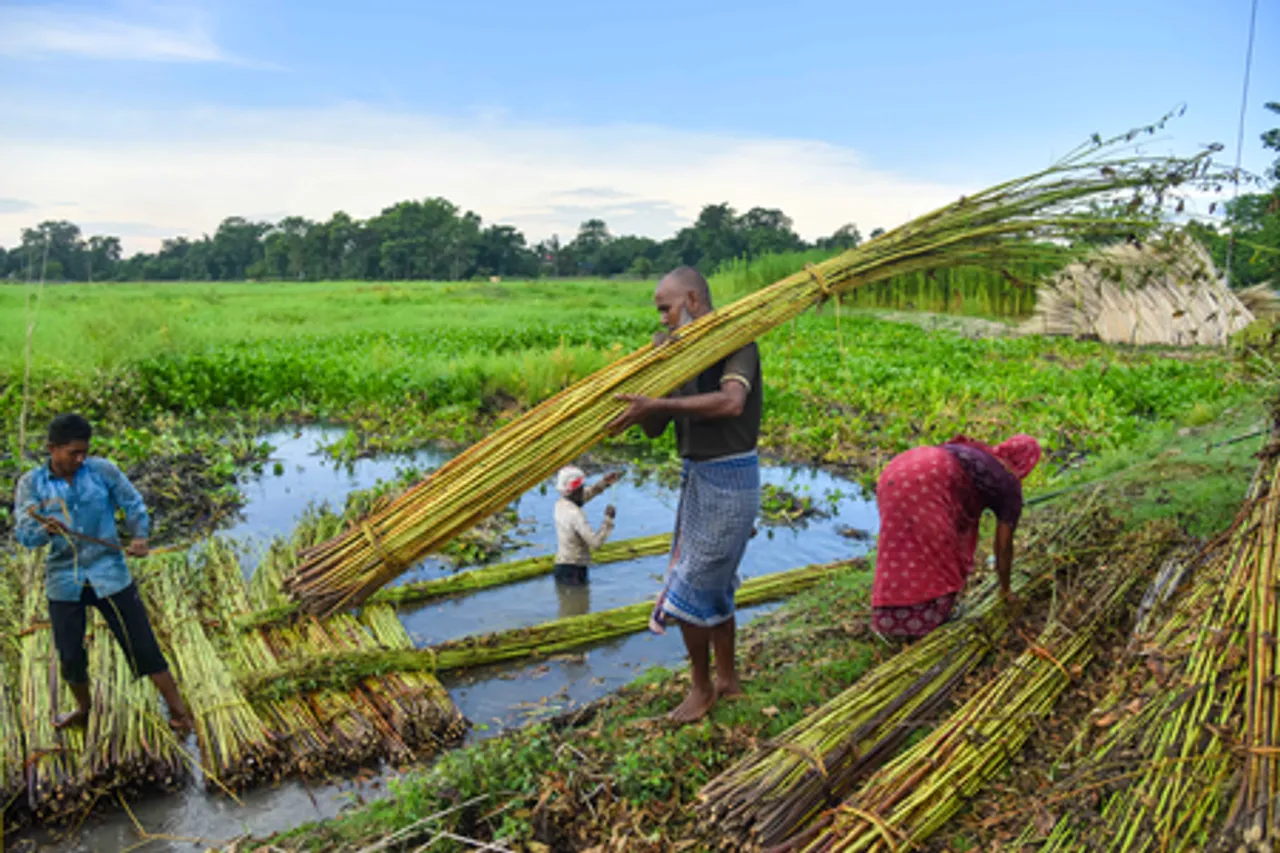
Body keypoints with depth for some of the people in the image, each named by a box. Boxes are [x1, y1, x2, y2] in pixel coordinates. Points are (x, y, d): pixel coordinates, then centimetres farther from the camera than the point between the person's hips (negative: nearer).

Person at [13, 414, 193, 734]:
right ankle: (83, 709, 40)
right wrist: (46, 529, -32)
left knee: (142, 644, 1)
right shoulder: (31, 484, -3)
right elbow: (24, 533, -10)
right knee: (70, 656, 11)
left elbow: (133, 503, 8)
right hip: (64, 581, 1)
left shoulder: (103, 471, -5)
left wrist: (140, 536, -6)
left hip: (110, 575, -1)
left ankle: (178, 710, 13)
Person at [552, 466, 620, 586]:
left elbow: (585, 495, 22)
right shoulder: (575, 514, -22)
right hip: (573, 571, -9)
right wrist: (608, 519, -14)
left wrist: (604, 483, 15)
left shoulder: (560, 505, 4)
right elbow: (596, 542, -24)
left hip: (561, 566, 9)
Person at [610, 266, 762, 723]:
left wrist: (659, 404, -37)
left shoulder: (736, 342, -13)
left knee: (689, 589, -2)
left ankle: (702, 687, 17)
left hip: (727, 479, -8)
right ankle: (727, 678, 33)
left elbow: (732, 402, -33)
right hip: (699, 477, 8)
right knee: (714, 585, 17)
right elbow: (654, 429, 7)